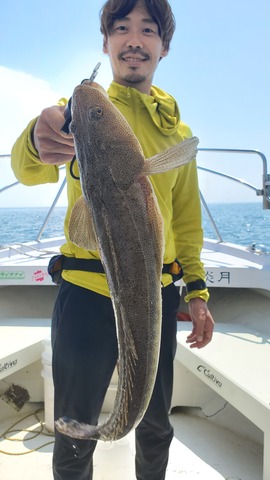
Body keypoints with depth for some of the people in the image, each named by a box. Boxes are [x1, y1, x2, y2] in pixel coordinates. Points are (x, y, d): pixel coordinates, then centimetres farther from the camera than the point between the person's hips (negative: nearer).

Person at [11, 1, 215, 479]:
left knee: (155, 426, 20)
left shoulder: (178, 130, 10)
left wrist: (197, 290, 6)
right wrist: (39, 139, -45)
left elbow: (186, 219, 13)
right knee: (75, 435, 11)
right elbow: (29, 169, -22)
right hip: (87, 295, -3)